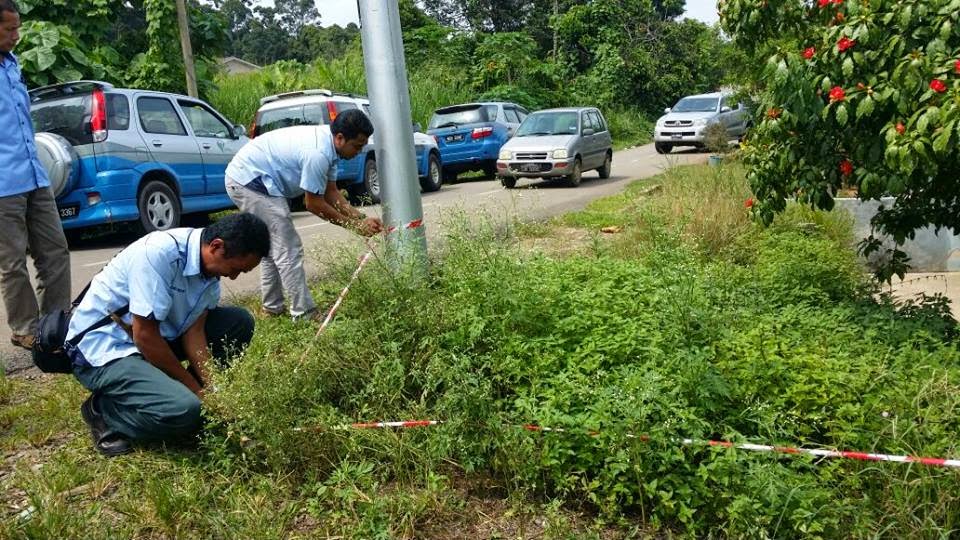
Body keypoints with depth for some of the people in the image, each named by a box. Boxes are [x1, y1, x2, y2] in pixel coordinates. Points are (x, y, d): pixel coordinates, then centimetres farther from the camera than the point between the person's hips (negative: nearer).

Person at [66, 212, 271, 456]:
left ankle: (176, 391, 7)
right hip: (104, 349, -8)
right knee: (185, 411, -29)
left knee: (240, 321, -2)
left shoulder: (210, 263, -4)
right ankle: (103, 410, -2)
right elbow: (144, 336, -26)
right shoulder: (159, 253, -28)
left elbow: (194, 330, -3)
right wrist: (194, 388, -16)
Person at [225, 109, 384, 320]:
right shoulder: (317, 153, -29)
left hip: (247, 178, 11)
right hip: (250, 182, -11)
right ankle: (304, 314, -6)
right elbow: (313, 204, -19)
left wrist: (361, 218, -3)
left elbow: (331, 192, 6)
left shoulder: (327, 142, 1)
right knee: (289, 249, -10)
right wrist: (355, 225, -12)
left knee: (273, 247, 19)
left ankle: (272, 308, 29)